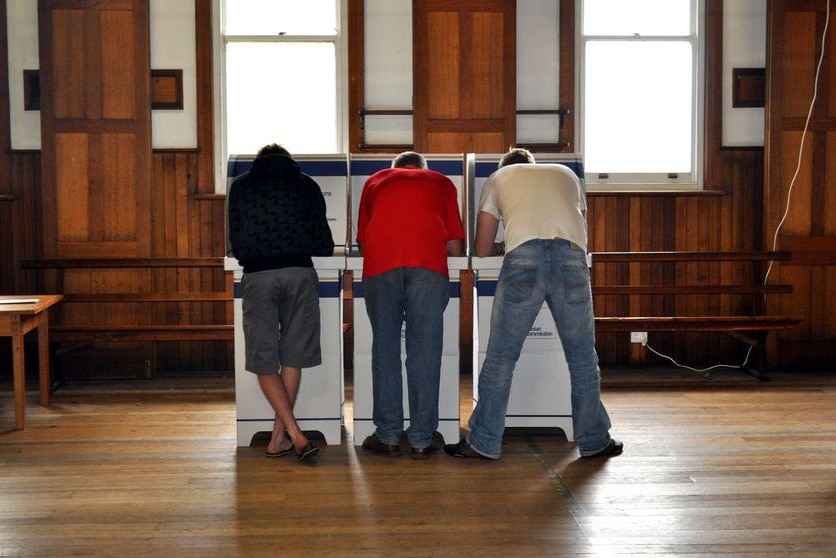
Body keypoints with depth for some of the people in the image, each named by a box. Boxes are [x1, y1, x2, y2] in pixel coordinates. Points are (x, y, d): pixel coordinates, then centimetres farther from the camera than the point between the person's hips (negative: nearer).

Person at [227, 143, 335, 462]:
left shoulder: (241, 186, 13)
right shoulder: (306, 184, 14)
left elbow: (236, 243, 15)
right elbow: (324, 244, 12)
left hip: (258, 276, -1)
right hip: (300, 272, 1)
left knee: (264, 363, 3)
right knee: (292, 358, 9)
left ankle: (295, 435, -9)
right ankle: (279, 438, 12)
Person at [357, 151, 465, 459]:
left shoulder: (375, 181, 30)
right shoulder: (442, 182, 27)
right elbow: (455, 246, 19)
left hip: (380, 263, 1)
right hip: (428, 264, -1)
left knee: (385, 349, 8)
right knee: (424, 352, 3)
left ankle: (388, 437, 11)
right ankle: (422, 439, 7)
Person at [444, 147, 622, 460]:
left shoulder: (498, 178, 27)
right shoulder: (565, 173, 34)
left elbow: (481, 248, 25)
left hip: (523, 258, -2)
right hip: (572, 257, 2)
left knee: (500, 357, 7)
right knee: (582, 357, 13)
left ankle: (484, 443, 14)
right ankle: (594, 441, 22)